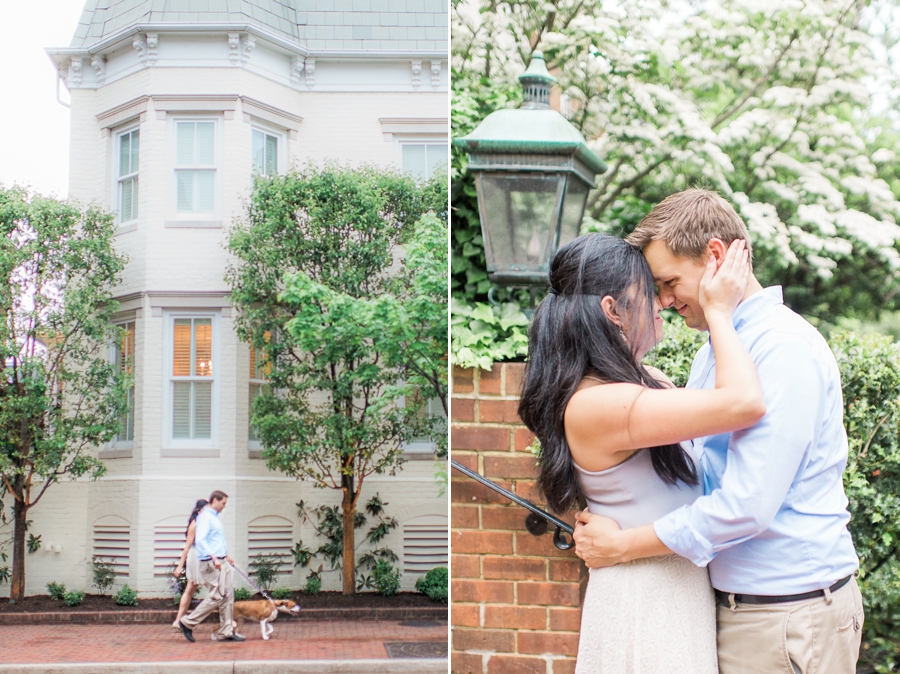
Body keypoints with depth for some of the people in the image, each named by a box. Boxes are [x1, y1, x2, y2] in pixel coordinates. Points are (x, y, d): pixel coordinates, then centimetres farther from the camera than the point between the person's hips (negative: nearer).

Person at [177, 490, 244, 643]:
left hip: (222, 562, 10)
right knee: (217, 597, -10)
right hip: (211, 563, -10)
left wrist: (227, 555, 32)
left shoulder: (214, 517, 19)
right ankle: (187, 623, 0)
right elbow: (200, 540, -23)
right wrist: (214, 558, -29)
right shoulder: (205, 517, -11)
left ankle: (226, 631, 10)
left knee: (228, 597, 7)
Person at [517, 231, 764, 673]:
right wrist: (719, 312, -18)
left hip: (676, 583, 9)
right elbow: (744, 403, -30)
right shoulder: (594, 405, -25)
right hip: (646, 598, -9)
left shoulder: (641, 380, 5)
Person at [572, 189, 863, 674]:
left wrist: (621, 545, -15)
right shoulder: (710, 356, 12)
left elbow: (747, 504, -24)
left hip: (790, 614, -8)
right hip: (730, 607, 8)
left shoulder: (785, 348, -18)